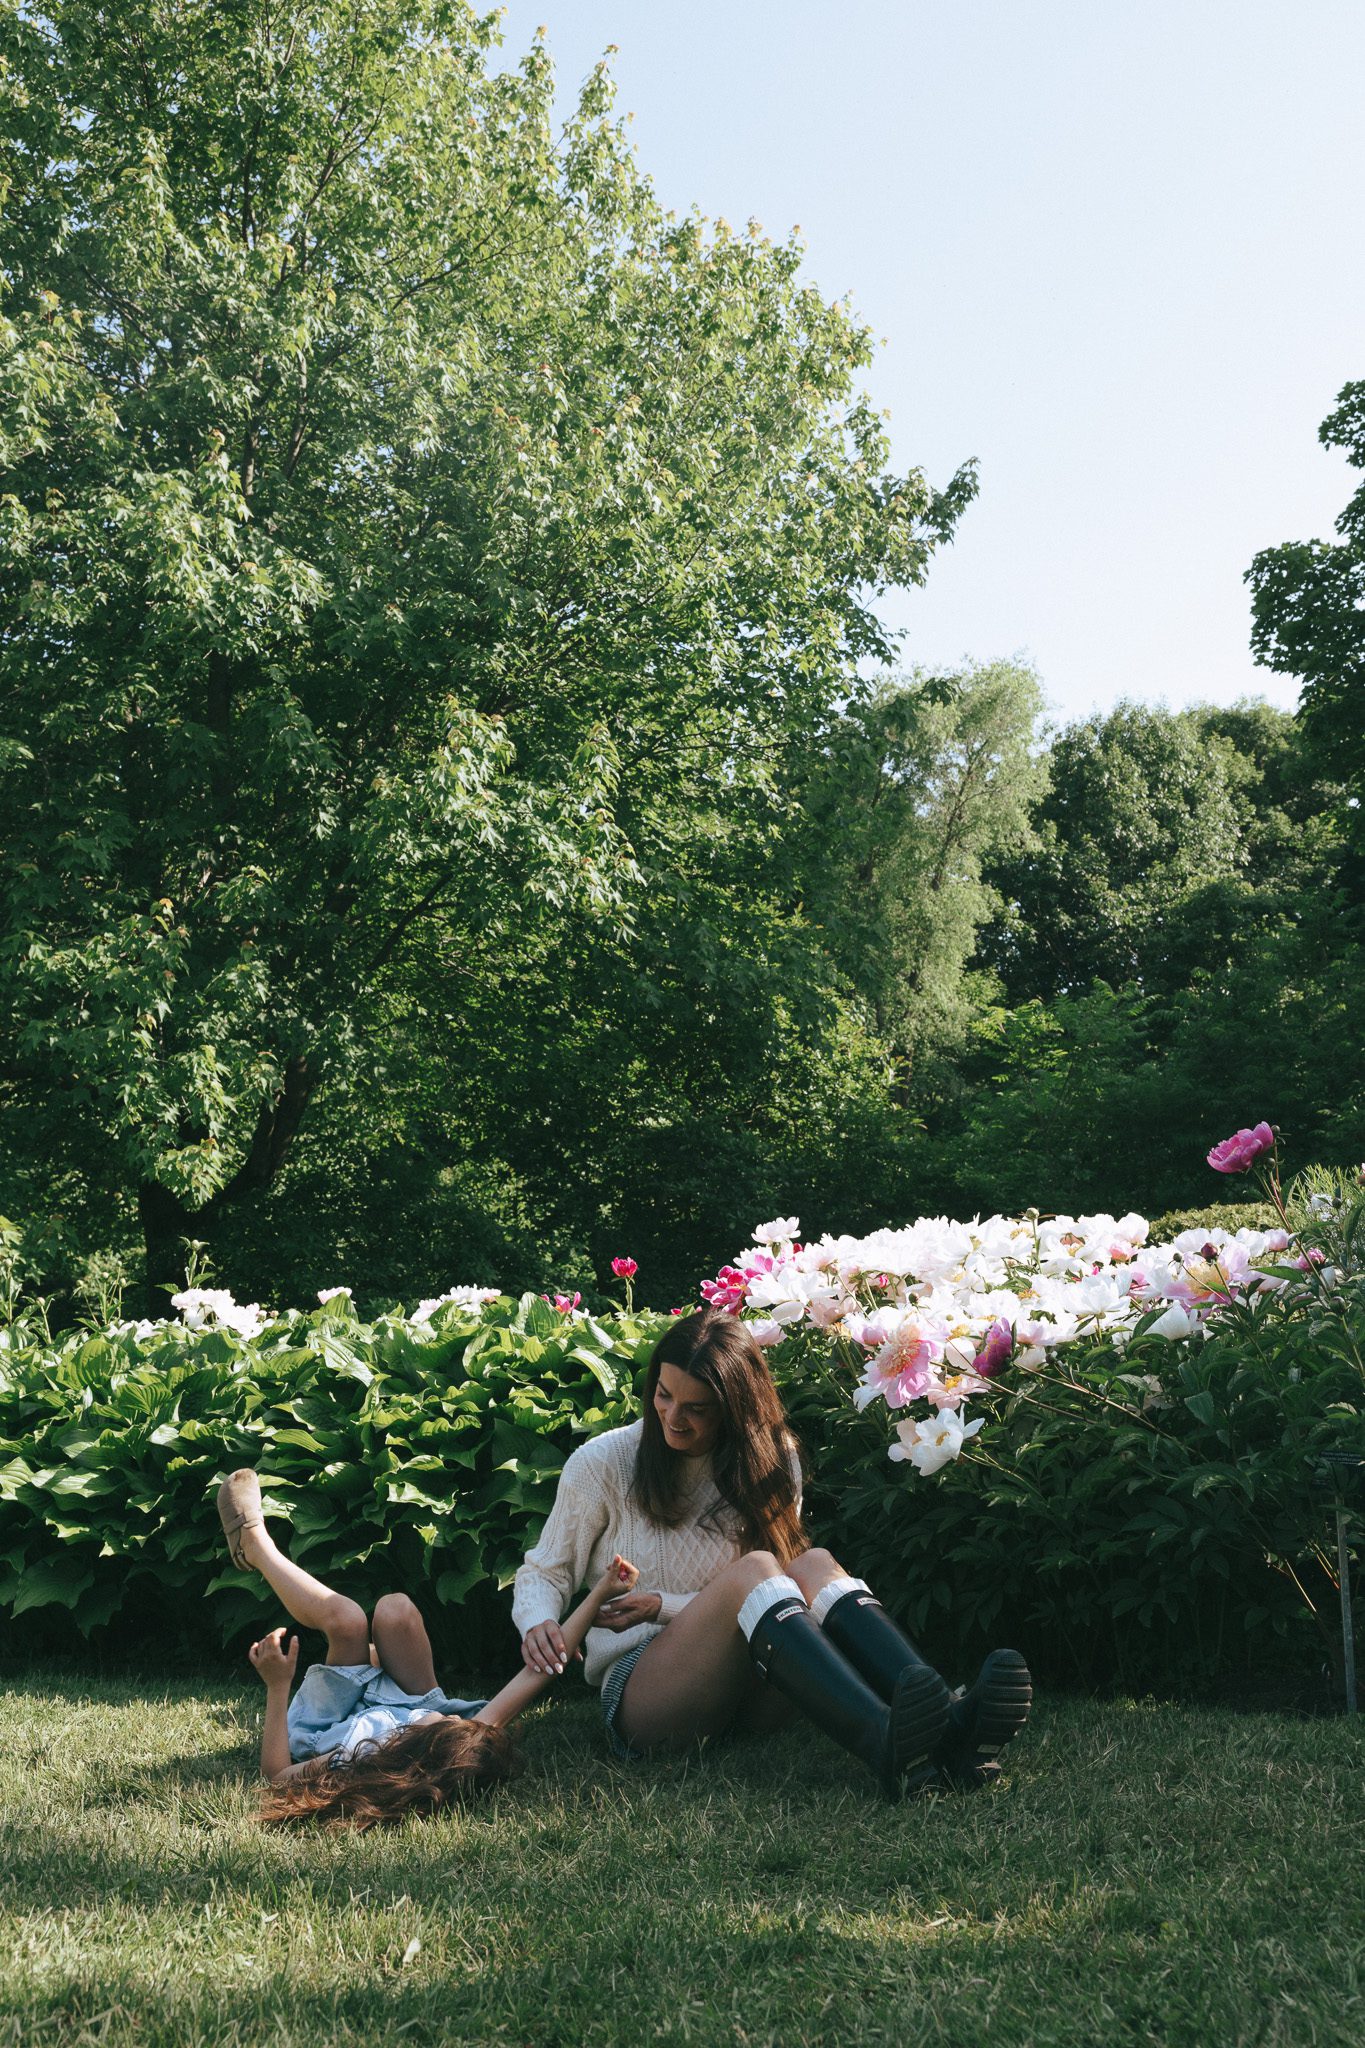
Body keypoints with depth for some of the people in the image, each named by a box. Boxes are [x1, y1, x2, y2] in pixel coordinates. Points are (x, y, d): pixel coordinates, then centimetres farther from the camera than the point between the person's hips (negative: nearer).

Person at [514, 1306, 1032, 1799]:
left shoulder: (770, 1463, 8)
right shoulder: (602, 1464, 1)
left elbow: (759, 1599, 8)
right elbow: (545, 1572, 6)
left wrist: (664, 1606, -7)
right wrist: (538, 1624, -17)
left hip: (743, 1693, 4)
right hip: (639, 1688, -3)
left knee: (814, 1566, -25)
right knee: (752, 1570, -31)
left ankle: (943, 1725, -50)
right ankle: (886, 1748, -57)